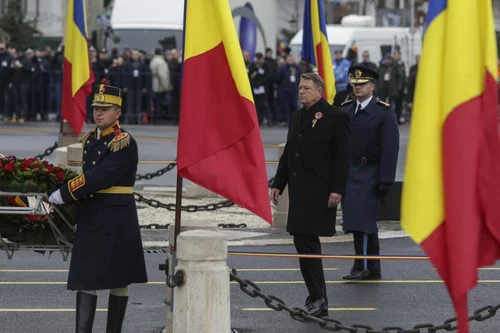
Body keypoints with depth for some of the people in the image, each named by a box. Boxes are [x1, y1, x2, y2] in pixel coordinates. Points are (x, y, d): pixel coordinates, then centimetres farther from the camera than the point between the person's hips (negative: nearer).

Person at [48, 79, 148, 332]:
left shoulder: (125, 143, -13)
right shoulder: (90, 140, 11)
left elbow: (99, 177, -21)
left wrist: (63, 195, -20)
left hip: (117, 219, -7)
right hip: (89, 217, 7)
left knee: (118, 278, 4)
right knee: (85, 276, -1)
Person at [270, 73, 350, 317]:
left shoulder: (335, 117, -6)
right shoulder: (297, 117, 17)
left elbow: (342, 157, -10)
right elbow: (288, 154, 22)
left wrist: (337, 190, -16)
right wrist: (277, 184, 16)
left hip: (319, 192, -8)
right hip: (299, 191, 8)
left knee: (307, 240, -12)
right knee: (303, 241, 9)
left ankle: (318, 298, -6)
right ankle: (317, 297, 17)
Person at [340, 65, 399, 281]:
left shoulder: (383, 113, -5)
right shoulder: (345, 110, 11)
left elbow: (390, 148, -9)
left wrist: (385, 181, -15)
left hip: (369, 174, -6)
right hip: (348, 173, 6)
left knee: (363, 219, -15)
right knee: (365, 222, 10)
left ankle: (363, 266, -12)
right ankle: (373, 269, 16)